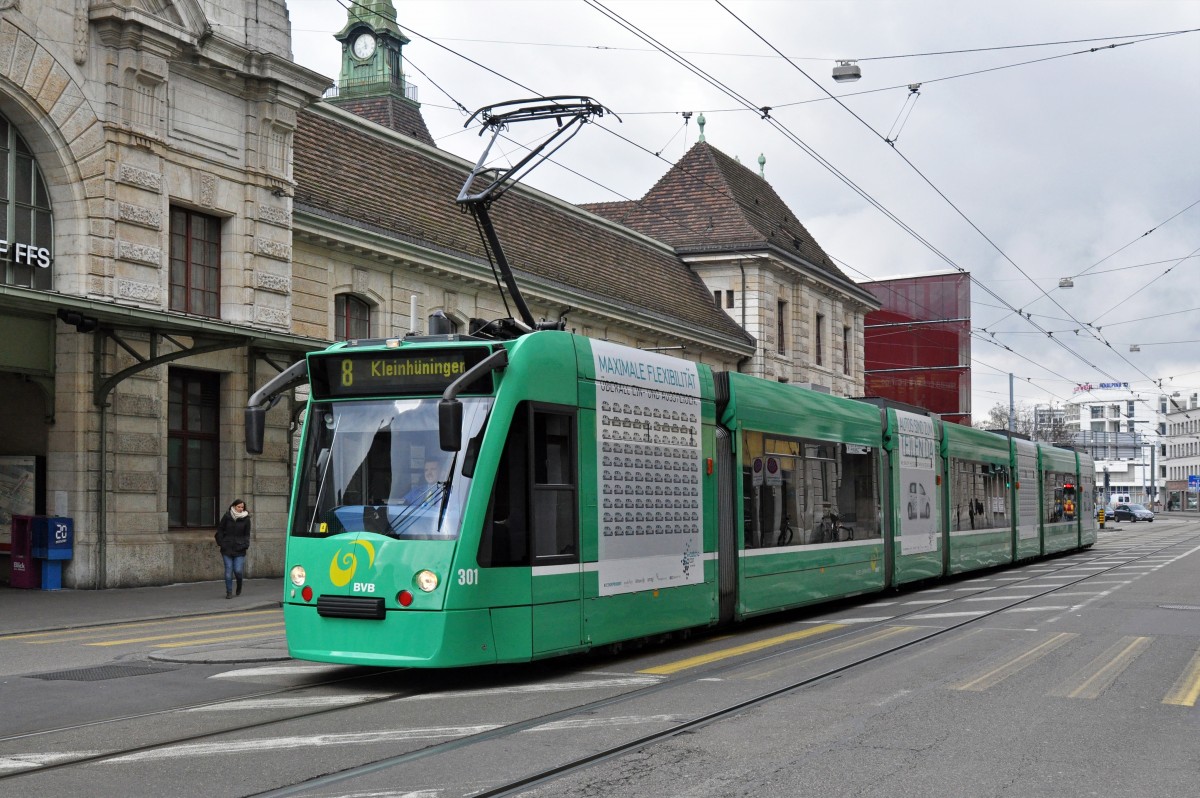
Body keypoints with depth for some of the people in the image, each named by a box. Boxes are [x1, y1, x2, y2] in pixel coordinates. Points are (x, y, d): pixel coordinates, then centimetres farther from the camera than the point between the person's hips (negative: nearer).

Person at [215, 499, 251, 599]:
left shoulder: (246, 519, 4)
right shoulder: (227, 516, 1)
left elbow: (247, 534, 10)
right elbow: (220, 530, 8)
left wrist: (245, 545, -2)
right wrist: (221, 542, -1)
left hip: (239, 549, 0)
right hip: (227, 549, 0)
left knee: (238, 571, -5)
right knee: (228, 570, -2)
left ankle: (239, 587, 25)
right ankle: (229, 592, 7)